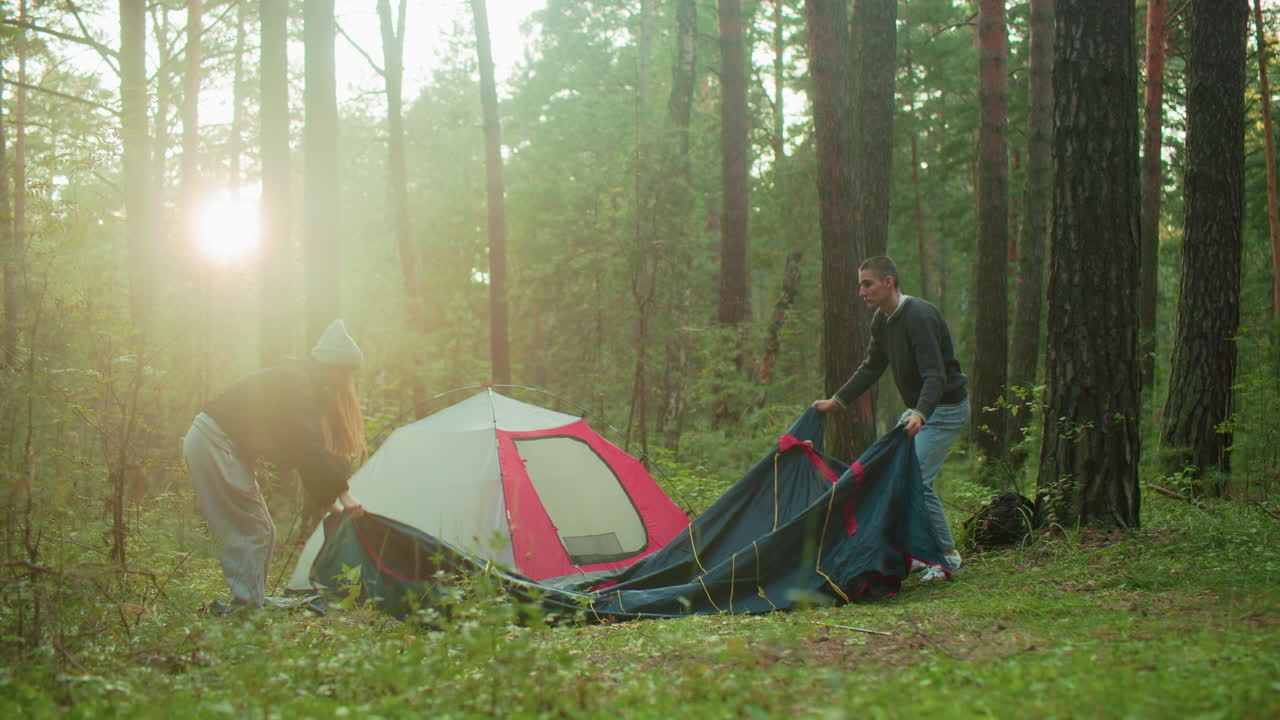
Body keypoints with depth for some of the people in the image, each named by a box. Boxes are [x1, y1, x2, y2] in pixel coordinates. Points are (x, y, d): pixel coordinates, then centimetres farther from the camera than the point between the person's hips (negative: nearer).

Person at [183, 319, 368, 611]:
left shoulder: (300, 383, 12)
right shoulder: (294, 383, -18)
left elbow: (306, 451, 17)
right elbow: (308, 447, -24)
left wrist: (329, 497, 13)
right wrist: (342, 491, -18)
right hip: (215, 443, -10)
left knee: (259, 532, 10)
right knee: (250, 533, -10)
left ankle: (249, 606, 12)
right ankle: (250, 608, -10)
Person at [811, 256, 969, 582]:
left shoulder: (919, 317, -25)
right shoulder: (882, 320, 4)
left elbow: (935, 375, -32)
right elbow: (871, 368, 18)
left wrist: (920, 415, -47)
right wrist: (836, 401, 17)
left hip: (945, 409, -10)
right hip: (918, 409, 10)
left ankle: (949, 556, -7)